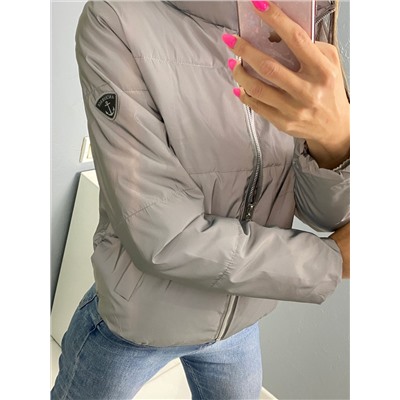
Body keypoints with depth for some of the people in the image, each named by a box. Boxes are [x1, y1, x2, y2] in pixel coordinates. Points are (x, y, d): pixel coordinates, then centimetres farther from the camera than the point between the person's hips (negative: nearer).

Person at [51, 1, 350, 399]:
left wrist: (337, 137, -33)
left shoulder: (293, 42, -7)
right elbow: (163, 238, -27)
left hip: (241, 317, 4)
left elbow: (331, 212, -11)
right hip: (140, 317, -3)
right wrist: (333, 259, -19)